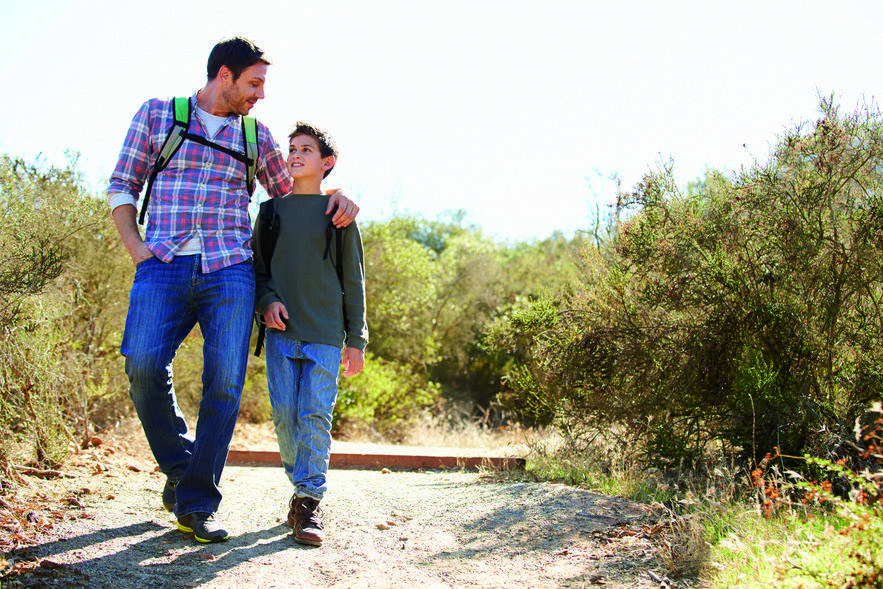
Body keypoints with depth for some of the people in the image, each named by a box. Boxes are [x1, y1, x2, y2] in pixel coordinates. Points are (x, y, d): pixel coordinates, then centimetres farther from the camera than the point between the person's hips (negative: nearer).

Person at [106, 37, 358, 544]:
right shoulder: (157, 115, 12)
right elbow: (122, 185, 13)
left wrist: (336, 196, 10)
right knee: (144, 365, -20)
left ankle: (196, 504, -2)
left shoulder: (256, 136, 17)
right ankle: (179, 466, 6)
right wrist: (136, 246, -1)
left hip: (229, 270, 2)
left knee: (225, 381, -10)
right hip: (164, 268, -1)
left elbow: (289, 194, 29)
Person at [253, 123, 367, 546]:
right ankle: (300, 483, 19)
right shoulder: (272, 210, 13)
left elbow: (353, 279, 7)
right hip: (281, 332, 2)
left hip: (326, 335, -2)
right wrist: (267, 300, -6)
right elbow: (257, 266, 16)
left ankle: (309, 500, -3)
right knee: (284, 413, -1)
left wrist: (356, 340, 4)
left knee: (315, 414, -8)